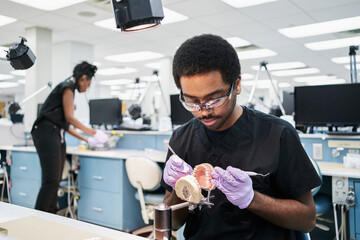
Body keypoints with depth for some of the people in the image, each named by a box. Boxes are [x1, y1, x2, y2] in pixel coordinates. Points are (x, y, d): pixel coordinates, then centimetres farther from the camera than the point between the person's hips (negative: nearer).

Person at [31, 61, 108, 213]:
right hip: (46, 133, -10)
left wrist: (85, 139, 20)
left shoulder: (68, 88, 22)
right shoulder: (68, 86, -5)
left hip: (57, 135, 10)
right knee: (51, 180, -11)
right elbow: (69, 117, -11)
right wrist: (91, 132, 0)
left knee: (56, 180, 7)